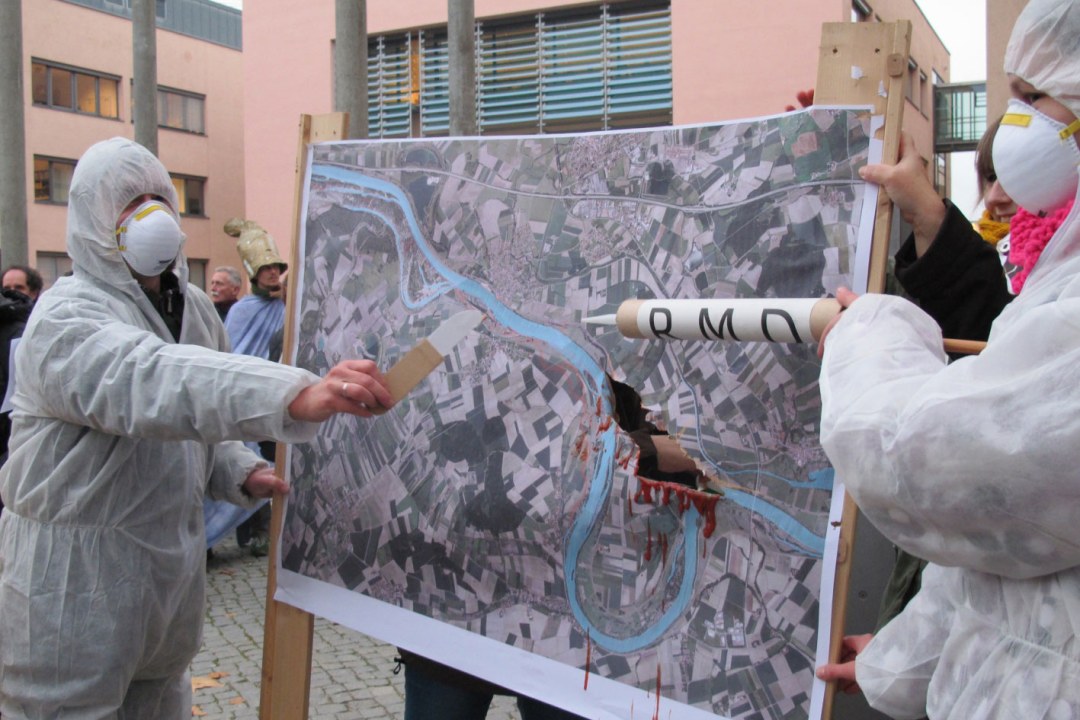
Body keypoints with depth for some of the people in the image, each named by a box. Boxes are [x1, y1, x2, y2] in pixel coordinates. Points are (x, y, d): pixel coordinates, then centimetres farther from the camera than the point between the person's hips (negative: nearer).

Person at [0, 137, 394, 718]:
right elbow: (150, 383, -40)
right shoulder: (68, 316, -18)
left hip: (172, 557, 7)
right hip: (74, 577, -7)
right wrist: (299, 396, -54)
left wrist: (240, 472, -2)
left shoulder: (192, 307, 9)